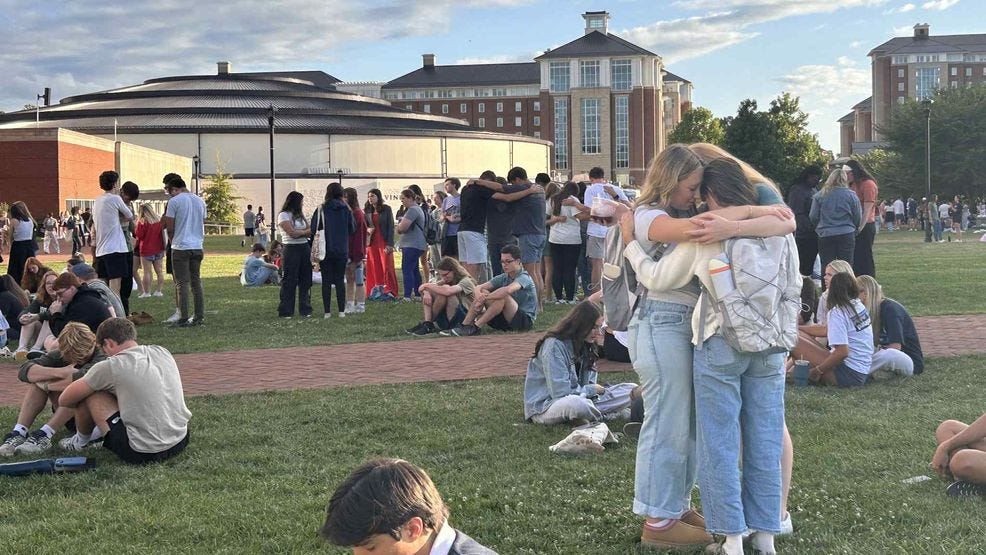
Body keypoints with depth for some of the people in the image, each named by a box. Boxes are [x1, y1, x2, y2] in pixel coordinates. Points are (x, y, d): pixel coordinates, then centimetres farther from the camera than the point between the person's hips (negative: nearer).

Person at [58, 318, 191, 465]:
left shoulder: (110, 367, -9)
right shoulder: (163, 352, 6)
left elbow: (64, 400, 3)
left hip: (144, 454, -7)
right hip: (181, 442, 7)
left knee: (88, 393, 4)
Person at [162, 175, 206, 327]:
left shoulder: (174, 201, -7)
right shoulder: (200, 201, 11)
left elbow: (169, 228, -6)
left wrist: (173, 241, 10)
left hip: (180, 247, -5)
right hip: (197, 246, 5)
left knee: (182, 283, -3)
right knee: (196, 282, 11)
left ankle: (183, 318, -4)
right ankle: (199, 317, 11)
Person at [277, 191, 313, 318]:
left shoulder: (300, 215, 18)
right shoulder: (283, 216, -4)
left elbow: (310, 230, 9)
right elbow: (292, 233, -14)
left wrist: (299, 232, -9)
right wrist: (305, 232, 1)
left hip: (305, 249, 7)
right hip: (291, 250, -7)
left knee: (305, 280, 5)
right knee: (289, 281, -4)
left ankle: (305, 310, 11)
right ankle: (285, 311, 0)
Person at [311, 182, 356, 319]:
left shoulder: (321, 209, -7)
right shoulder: (347, 210, -2)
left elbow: (314, 230, -6)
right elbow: (352, 230, 5)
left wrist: (314, 249, 5)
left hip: (325, 250, -1)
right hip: (342, 251, 1)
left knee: (326, 281, 4)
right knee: (340, 280, 8)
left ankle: (327, 311, 3)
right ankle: (341, 311, 5)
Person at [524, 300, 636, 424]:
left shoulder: (585, 346, 7)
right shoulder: (554, 345, -19)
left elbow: (591, 382, 12)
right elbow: (560, 391, -24)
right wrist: (592, 390, -10)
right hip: (544, 406, -8)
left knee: (632, 390, -2)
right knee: (577, 404, -43)